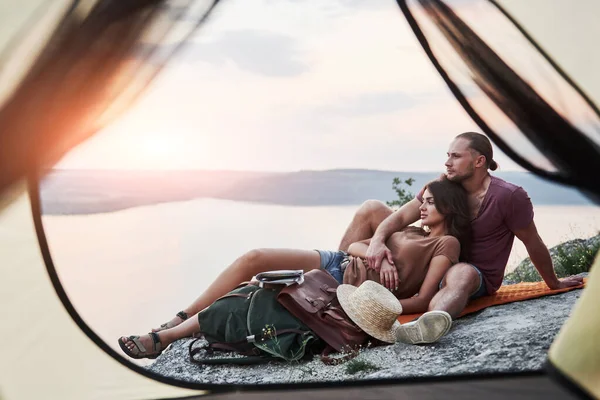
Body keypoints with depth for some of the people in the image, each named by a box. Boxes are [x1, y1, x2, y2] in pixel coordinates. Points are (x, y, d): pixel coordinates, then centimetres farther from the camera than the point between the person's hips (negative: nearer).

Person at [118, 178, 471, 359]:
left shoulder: (447, 243, 2)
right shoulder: (411, 232, 24)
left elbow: (423, 300, -11)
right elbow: (354, 245, 12)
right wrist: (380, 256, -8)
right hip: (336, 264, 7)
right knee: (254, 258, -11)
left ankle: (166, 338, -9)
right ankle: (176, 322, -2)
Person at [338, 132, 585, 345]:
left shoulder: (509, 197, -16)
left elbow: (533, 243, -5)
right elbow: (400, 216, -9)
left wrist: (554, 284, 7)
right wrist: (377, 240, -29)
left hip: (476, 279, -5)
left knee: (461, 273, -46)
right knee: (371, 209, -5)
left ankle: (424, 326, -76)